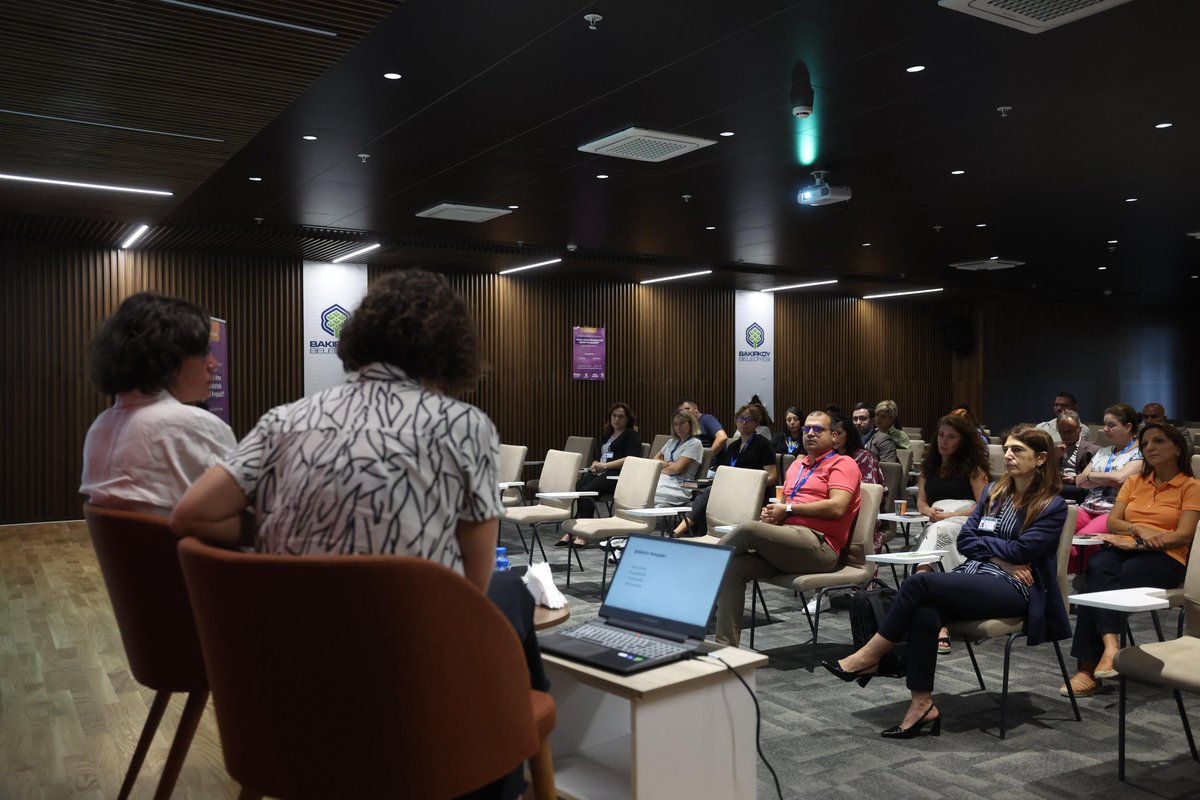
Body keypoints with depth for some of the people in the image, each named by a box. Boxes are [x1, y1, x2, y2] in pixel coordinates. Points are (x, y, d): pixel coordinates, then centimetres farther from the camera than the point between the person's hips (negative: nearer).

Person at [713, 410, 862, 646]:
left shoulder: (843, 464, 4)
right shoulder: (797, 465, 27)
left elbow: (837, 507, -12)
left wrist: (788, 508, -7)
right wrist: (772, 512, 4)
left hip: (819, 545, -7)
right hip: (788, 541, 7)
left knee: (748, 529, -27)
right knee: (733, 566, -17)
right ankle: (726, 646, -19)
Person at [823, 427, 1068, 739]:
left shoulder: (1053, 506, 1)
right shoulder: (994, 492, 19)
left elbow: (1021, 550, -11)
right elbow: (965, 540, 11)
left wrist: (982, 542, 3)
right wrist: (1001, 558, -5)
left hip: (1013, 589, -5)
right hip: (972, 575, 5)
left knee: (920, 582, -28)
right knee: (924, 614, -30)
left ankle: (870, 657, -16)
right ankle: (922, 704, -24)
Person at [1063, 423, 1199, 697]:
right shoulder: (1134, 482, 24)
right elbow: (1112, 522, 11)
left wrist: (1137, 543, -16)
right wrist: (1138, 529, -11)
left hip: (1166, 557, -4)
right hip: (1124, 548, 4)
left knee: (1098, 581, -34)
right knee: (1098, 566, -35)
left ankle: (1089, 668, -37)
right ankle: (1110, 643, -49)